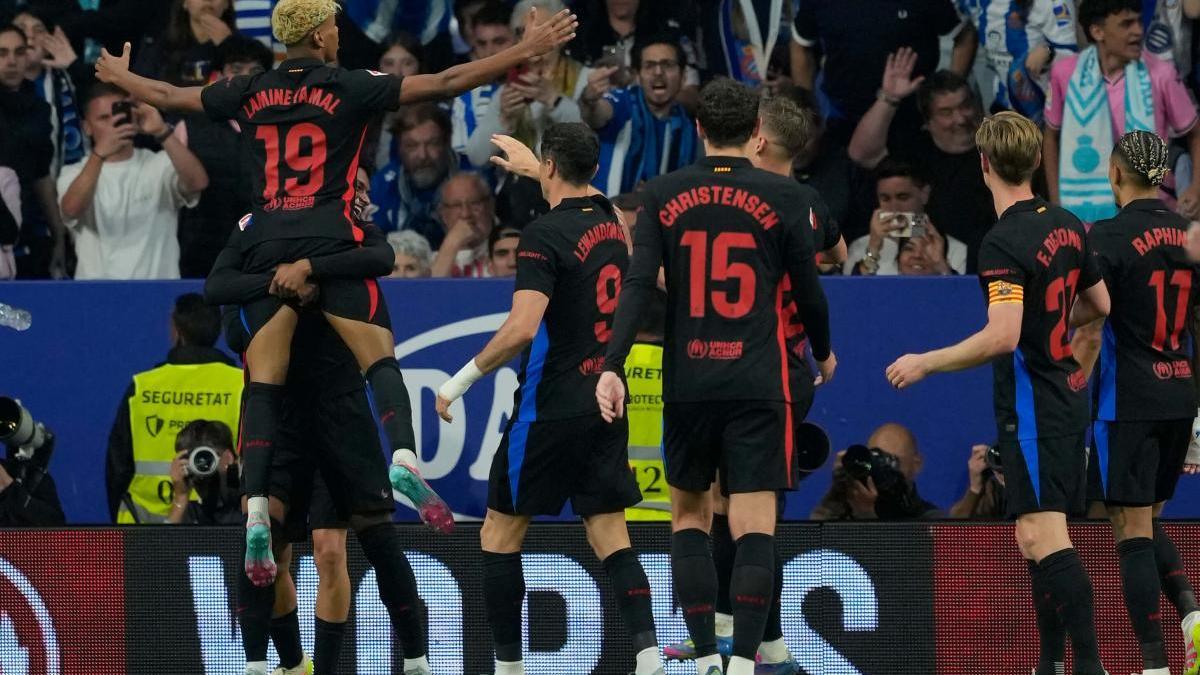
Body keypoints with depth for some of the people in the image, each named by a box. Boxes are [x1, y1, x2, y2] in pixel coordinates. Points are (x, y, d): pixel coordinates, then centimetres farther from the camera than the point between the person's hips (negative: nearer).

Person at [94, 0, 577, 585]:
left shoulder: (250, 93, 12)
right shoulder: (350, 89, 1)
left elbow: (168, 96, 26)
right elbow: (443, 84, -3)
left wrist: (118, 76, 46)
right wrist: (524, 52, 0)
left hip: (266, 246, 3)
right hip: (331, 241, -3)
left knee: (263, 385, 0)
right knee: (380, 359, -5)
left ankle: (256, 510, -11)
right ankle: (404, 455, -32)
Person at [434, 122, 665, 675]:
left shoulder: (545, 234, -15)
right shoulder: (609, 222, 8)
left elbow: (523, 328, -24)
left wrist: (462, 379, -15)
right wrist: (530, 167, 48)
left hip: (551, 409, -7)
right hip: (607, 403, 7)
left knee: (499, 535, 5)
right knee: (611, 540, 5)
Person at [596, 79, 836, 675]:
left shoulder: (663, 196, 2)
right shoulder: (786, 199, -2)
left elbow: (638, 284, -7)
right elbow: (808, 291, 5)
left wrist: (612, 367, -10)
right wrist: (823, 355, 24)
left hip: (687, 384, 2)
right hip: (758, 386, -2)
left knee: (689, 517, 17)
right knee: (754, 529, -2)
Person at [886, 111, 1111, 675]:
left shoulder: (1004, 243, -18)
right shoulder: (1065, 224, 8)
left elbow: (1002, 337, -26)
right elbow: (1100, 304, 19)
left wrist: (924, 363, -18)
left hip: (1032, 404, -9)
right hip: (1067, 391, 9)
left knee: (1043, 538, -14)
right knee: (1035, 540, 15)